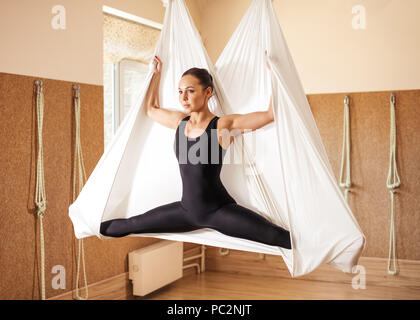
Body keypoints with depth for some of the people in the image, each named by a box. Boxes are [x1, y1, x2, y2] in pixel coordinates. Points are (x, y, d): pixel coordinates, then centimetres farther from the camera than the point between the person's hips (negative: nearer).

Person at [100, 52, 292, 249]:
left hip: (219, 211, -6)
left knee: (276, 237, -27)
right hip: (187, 209, 6)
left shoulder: (223, 126, -13)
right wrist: (157, 73, 24)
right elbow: (151, 109, 25)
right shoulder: (180, 121, 5)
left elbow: (272, 113, -20)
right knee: (129, 225, 17)